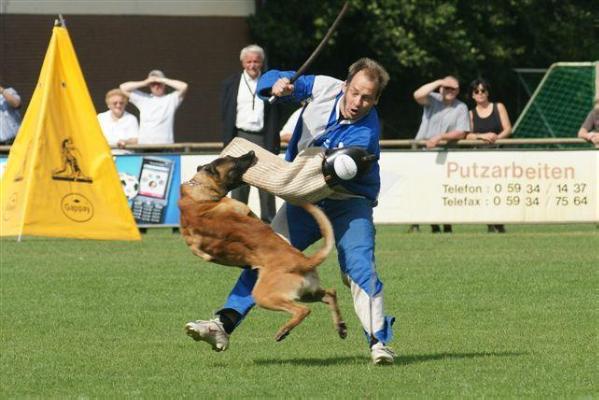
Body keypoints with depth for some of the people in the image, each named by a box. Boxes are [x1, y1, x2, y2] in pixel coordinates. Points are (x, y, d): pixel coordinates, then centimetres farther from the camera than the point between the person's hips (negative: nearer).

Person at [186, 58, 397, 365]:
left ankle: (378, 342, -21)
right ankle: (224, 325, -8)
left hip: (348, 202, -4)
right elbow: (270, 82, -1)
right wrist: (276, 85, -24)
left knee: (359, 266, -23)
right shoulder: (325, 87, -10)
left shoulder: (365, 133, -26)